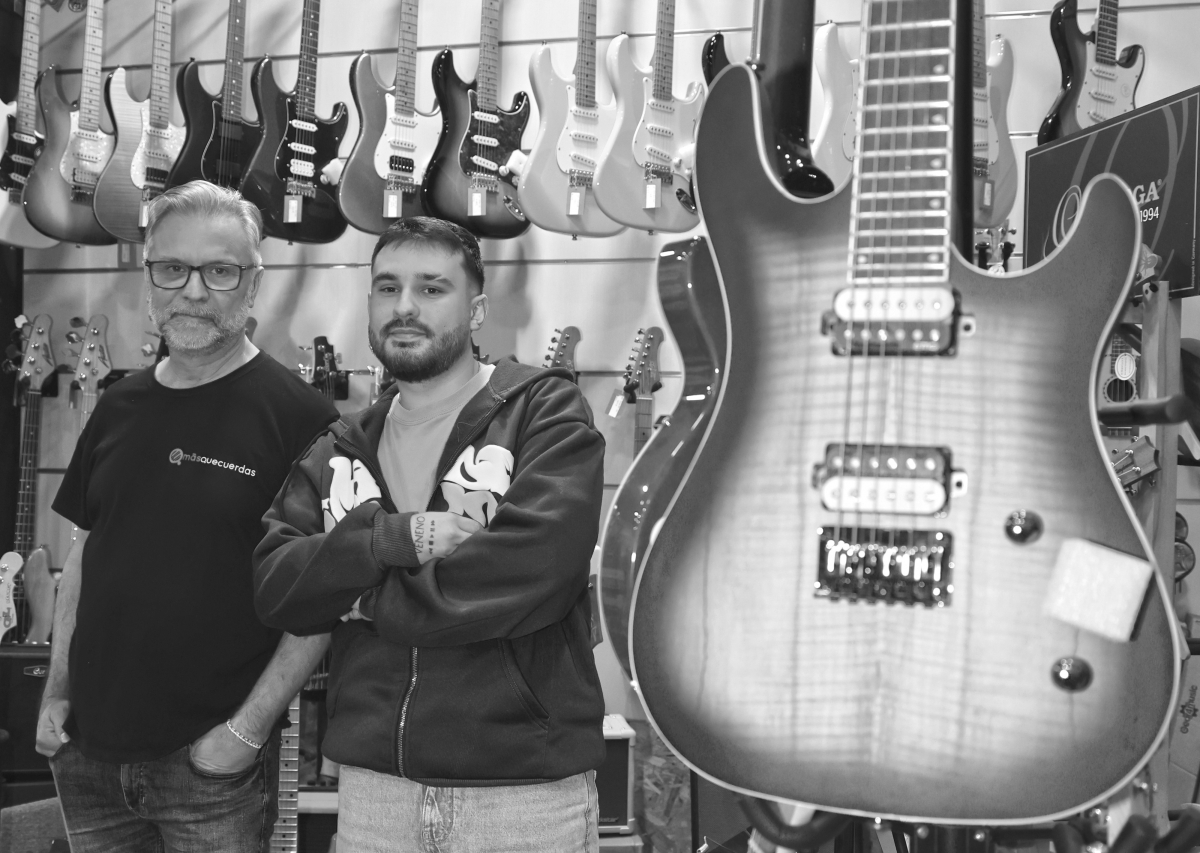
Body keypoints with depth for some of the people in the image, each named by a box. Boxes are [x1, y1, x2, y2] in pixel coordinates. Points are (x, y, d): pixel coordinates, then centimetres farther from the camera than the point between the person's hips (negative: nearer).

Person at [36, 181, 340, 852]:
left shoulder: (301, 416, -11)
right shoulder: (121, 407, 7)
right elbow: (86, 551, 15)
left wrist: (248, 729, -14)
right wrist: (57, 692, 10)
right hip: (87, 748, 5)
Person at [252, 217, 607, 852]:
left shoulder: (545, 411, -5)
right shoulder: (339, 452, 11)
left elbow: (531, 564, -20)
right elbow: (273, 585, -1)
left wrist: (366, 599, -10)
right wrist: (393, 540, -18)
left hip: (526, 784, -4)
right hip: (371, 783, 4)